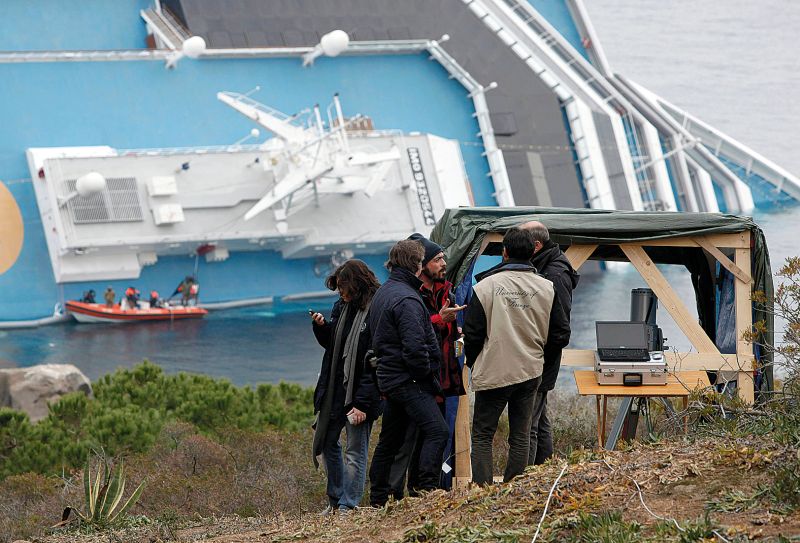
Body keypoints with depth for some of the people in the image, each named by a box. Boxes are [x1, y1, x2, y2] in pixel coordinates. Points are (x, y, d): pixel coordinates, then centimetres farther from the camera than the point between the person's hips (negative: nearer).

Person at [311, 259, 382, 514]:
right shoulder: (342, 307, 8)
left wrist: (362, 402, -22)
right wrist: (322, 327, -1)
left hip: (359, 391, -8)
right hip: (334, 388, 9)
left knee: (355, 451, -3)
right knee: (326, 443, 14)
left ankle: (347, 506, 1)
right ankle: (336, 499, 27)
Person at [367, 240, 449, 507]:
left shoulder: (382, 293, 17)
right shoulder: (406, 299, -16)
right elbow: (414, 346, -23)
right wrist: (429, 377, -10)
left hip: (388, 375, 11)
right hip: (408, 380, -11)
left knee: (389, 440, 15)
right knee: (437, 430, -17)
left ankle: (377, 500, 20)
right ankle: (426, 491, -24)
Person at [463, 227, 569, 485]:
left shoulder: (485, 287, -11)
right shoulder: (547, 288, -2)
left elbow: (472, 335, -6)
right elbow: (558, 334, 3)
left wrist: (473, 364, 13)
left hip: (493, 373, -3)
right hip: (531, 372, 3)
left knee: (482, 435, 7)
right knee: (521, 436, 11)